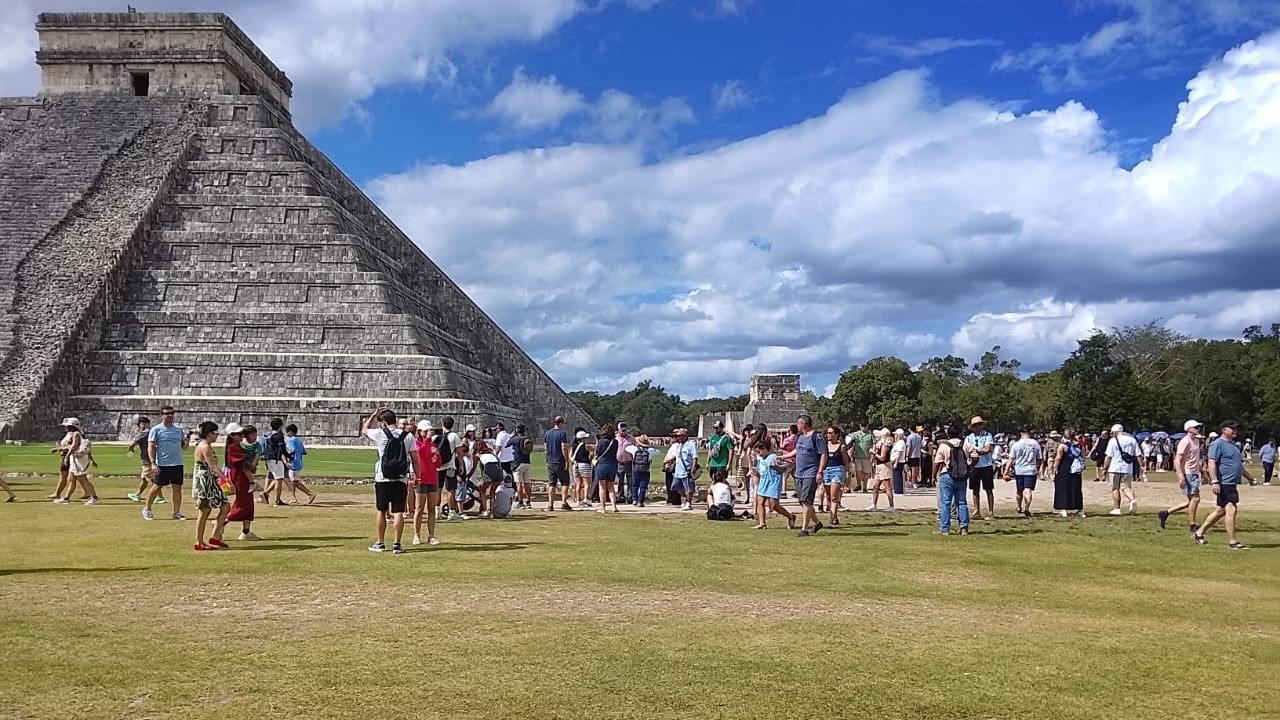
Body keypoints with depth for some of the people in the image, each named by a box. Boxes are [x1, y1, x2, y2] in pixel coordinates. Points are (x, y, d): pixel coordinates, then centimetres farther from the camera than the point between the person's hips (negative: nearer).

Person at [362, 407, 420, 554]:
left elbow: (364, 430, 17)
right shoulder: (408, 436, 1)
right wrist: (418, 477, 3)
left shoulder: (380, 434, -4)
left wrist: (374, 414, 24)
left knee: (381, 511, 10)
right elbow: (415, 459, -1)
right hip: (401, 480, 1)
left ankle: (380, 543, 15)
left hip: (382, 479, -1)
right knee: (398, 512, 3)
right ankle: (397, 544, 3)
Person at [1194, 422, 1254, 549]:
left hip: (1232, 484, 10)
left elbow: (1239, 464, 31)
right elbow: (1211, 463, -18)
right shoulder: (1218, 444, -10)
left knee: (1221, 510, 14)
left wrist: (1248, 476, 31)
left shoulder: (1234, 445, 20)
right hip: (1224, 483, -10)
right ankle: (1232, 542, -8)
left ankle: (1199, 533, 22)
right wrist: (1214, 481, -26)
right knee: (1231, 509, -12)